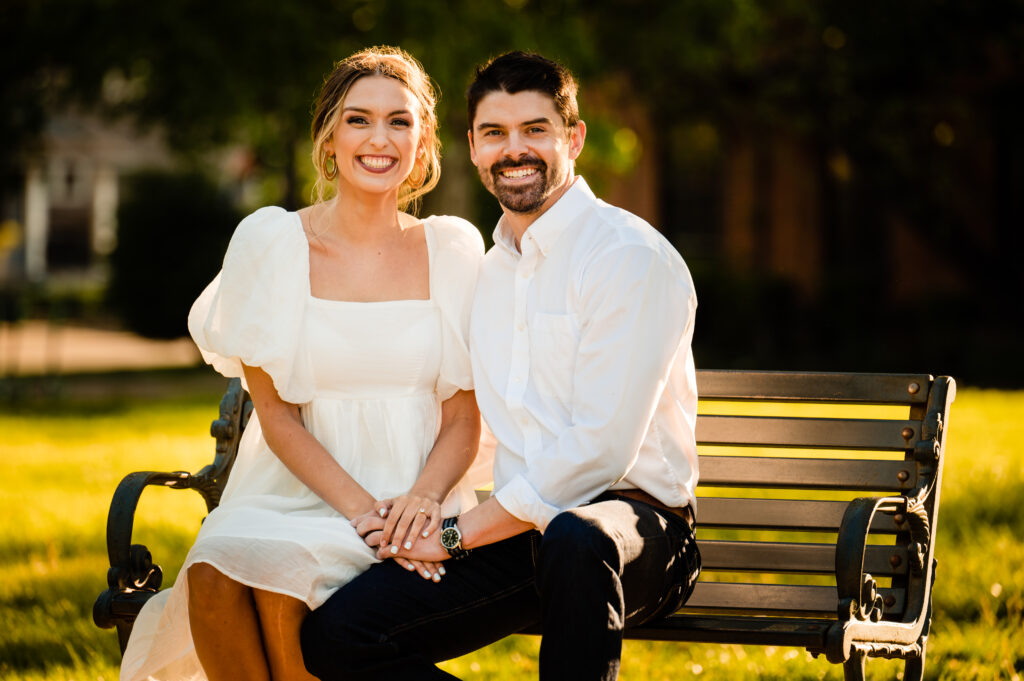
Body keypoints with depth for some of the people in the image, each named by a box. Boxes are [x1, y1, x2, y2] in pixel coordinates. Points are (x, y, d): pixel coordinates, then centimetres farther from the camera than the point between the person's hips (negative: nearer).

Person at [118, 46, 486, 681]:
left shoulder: (454, 249, 5)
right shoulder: (273, 241, 1)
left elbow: (465, 421, 7)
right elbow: (277, 417, -3)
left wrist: (424, 498, -14)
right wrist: (364, 512, -15)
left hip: (417, 502, 0)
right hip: (294, 494, 1)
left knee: (281, 579, -32)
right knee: (216, 573, -34)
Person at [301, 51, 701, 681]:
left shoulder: (634, 258, -6)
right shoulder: (488, 273, 18)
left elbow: (599, 448, -15)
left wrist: (455, 534, -11)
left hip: (632, 518, -6)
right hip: (517, 524, 6)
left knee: (574, 539, -43)